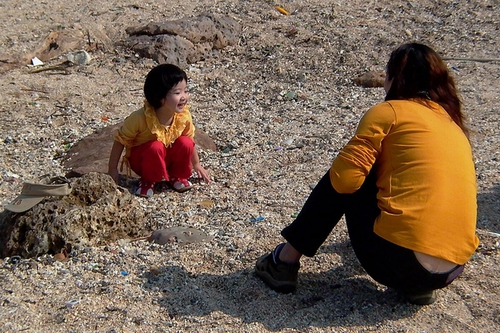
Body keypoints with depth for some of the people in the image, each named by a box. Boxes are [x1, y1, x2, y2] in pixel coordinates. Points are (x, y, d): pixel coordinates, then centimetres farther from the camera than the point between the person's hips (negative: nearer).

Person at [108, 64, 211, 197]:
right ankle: (148, 180, -8)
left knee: (185, 143, -24)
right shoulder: (140, 118, -29)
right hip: (142, 159, -4)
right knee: (156, 147, -35)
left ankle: (177, 176, 2)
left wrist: (196, 165, 11)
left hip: (169, 157, 4)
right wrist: (112, 169, -14)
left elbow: (191, 140, 1)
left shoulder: (184, 116, -18)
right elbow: (120, 140, -17)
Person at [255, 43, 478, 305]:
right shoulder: (454, 125, 18)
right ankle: (418, 285, 16)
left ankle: (287, 260, 17)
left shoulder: (390, 111, -1)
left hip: (398, 258, -6)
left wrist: (339, 173, 16)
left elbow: (344, 177, -10)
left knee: (342, 179, 13)